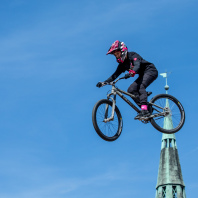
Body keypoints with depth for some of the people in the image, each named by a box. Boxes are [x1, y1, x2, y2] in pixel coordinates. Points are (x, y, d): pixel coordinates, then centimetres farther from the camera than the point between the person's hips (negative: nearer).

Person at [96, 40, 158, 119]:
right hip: (143, 75, 8)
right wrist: (104, 83, -13)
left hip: (150, 71, -8)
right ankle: (145, 107, -12)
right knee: (131, 90, -10)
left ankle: (144, 110, -41)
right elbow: (115, 75, -1)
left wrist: (132, 72, -59)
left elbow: (137, 65, -37)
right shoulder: (122, 64, 3)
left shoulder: (133, 55, -19)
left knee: (140, 87, -31)